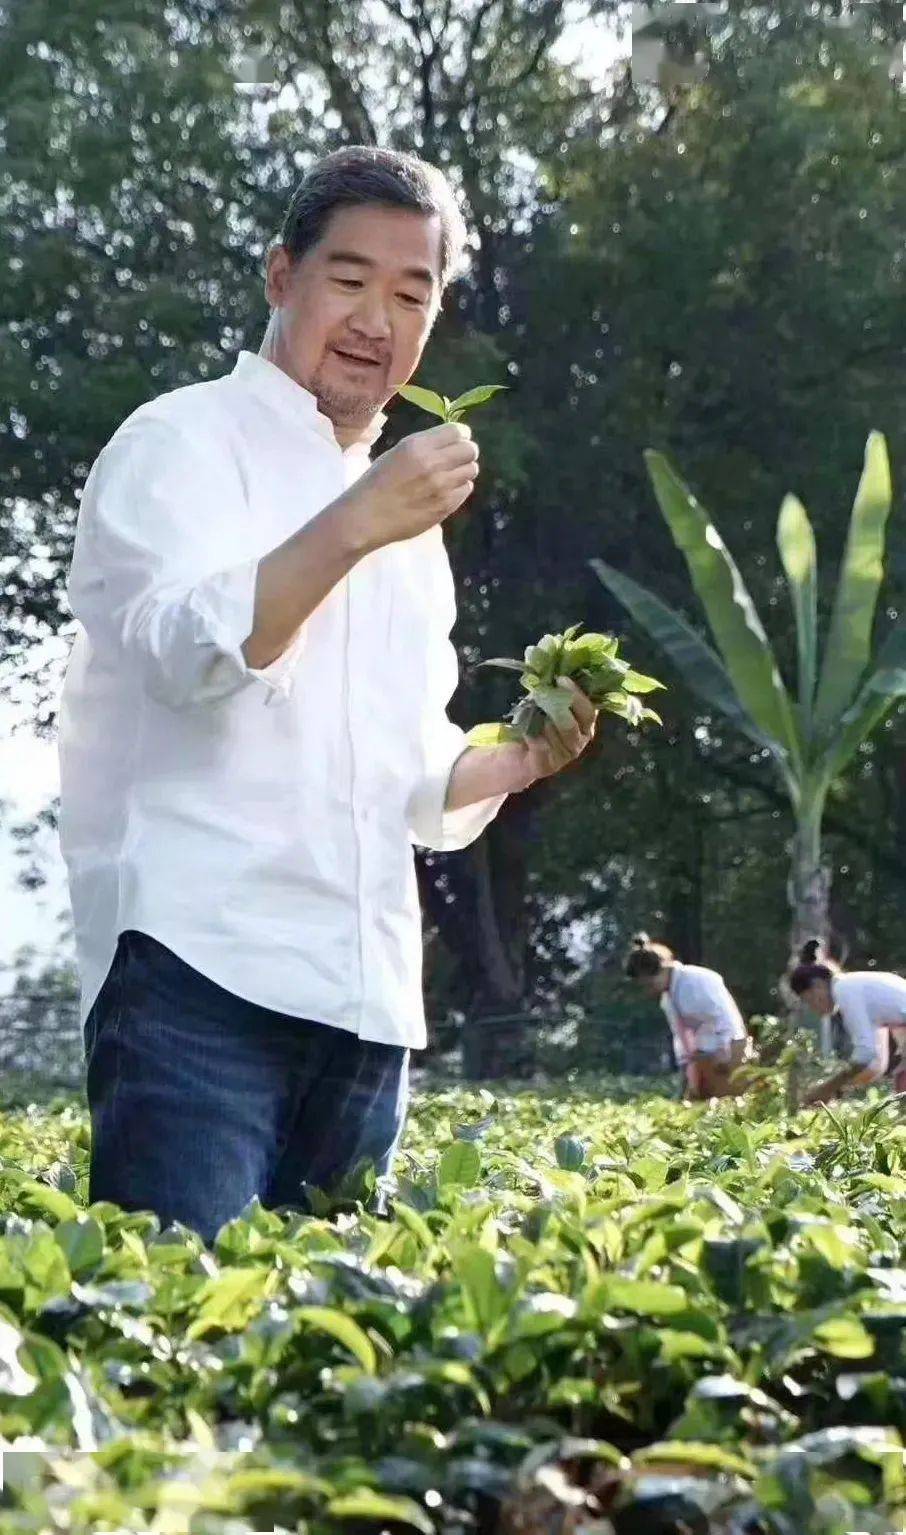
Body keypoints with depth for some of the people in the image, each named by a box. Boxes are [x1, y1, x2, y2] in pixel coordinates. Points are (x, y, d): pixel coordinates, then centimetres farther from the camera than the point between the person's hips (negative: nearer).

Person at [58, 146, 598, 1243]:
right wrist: (354, 529, -28)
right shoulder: (184, 443, 2)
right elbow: (190, 650, -16)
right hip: (199, 977, -7)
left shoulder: (406, 514, 23)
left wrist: (519, 760, 8)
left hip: (366, 1006, 7)